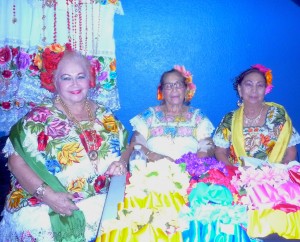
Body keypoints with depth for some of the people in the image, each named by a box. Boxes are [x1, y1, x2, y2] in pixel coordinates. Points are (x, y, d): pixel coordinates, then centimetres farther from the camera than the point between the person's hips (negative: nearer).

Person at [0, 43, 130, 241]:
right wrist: (47, 194, -17)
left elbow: (125, 148, 16)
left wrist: (122, 162, -6)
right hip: (45, 206, -3)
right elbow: (16, 161, -7)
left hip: (100, 203, 4)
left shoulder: (105, 116, 8)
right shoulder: (39, 118, -3)